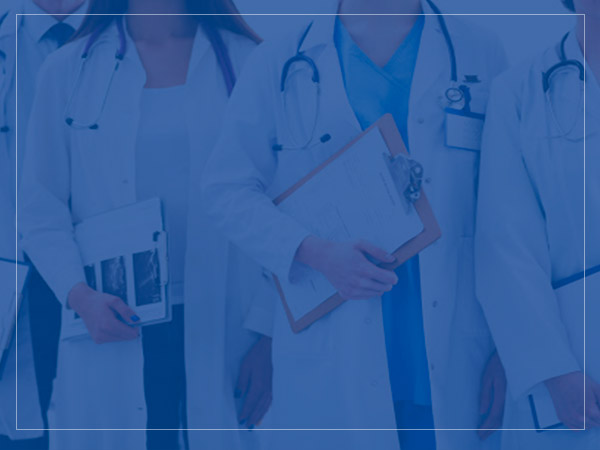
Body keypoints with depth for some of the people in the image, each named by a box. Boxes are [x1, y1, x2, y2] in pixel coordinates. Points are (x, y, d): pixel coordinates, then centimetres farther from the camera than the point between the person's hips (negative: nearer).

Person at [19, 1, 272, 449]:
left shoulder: (246, 62, 2)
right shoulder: (68, 71, 5)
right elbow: (41, 211, 4)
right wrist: (79, 294, -13)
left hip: (227, 331, 0)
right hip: (114, 334, 0)